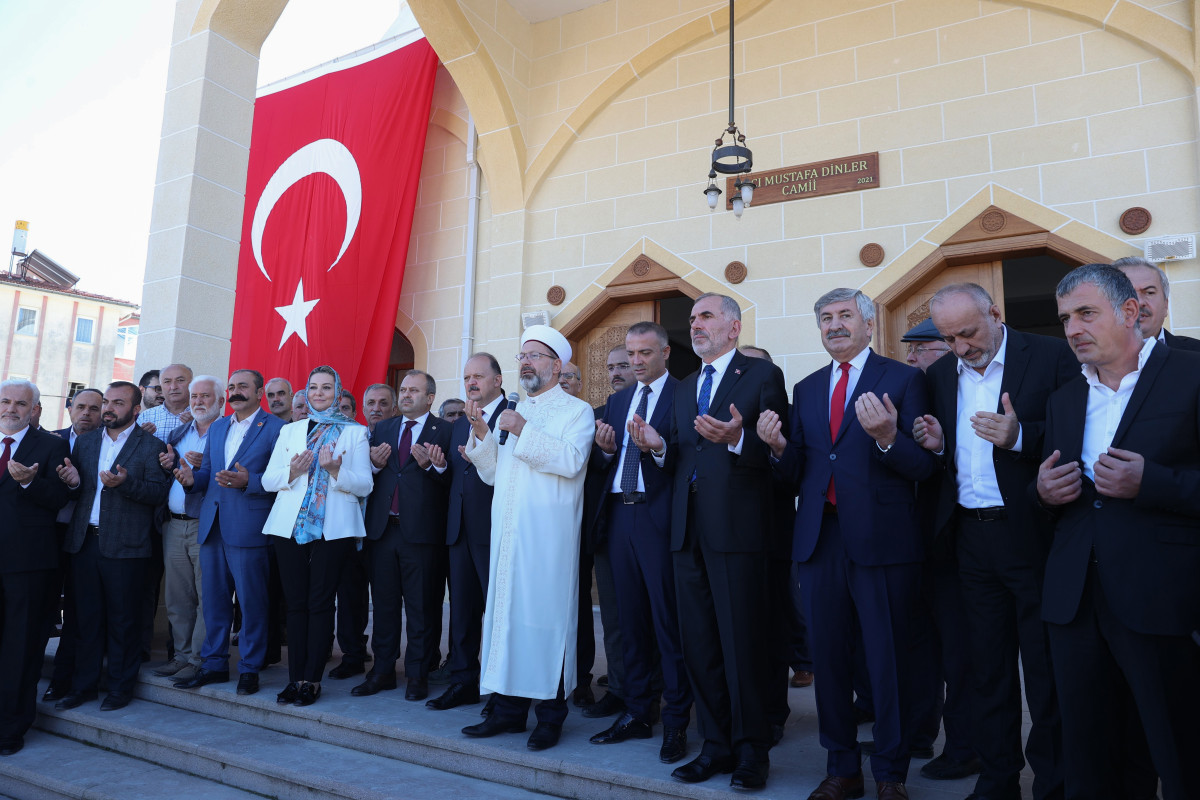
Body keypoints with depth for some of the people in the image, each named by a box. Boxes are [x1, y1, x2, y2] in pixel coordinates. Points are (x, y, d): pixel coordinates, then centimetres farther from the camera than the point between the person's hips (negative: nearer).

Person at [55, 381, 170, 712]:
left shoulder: (150, 446, -2)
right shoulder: (85, 442, 15)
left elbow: (159, 493, -10)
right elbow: (75, 489, 14)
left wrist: (126, 483, -24)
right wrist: (73, 482, -8)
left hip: (125, 546, -5)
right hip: (84, 542, 5)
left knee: (123, 620, 4)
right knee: (87, 618, 11)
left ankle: (120, 688, 17)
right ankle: (83, 686, 24)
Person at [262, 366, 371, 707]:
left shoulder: (355, 432, 7)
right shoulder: (290, 431, 17)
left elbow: (365, 485, -1)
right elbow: (268, 480, 10)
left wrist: (335, 470, -17)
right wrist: (292, 472, -9)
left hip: (333, 528, -3)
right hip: (290, 525, 3)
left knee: (320, 602, -2)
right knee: (295, 602, 4)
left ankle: (312, 679, 5)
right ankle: (295, 677, 12)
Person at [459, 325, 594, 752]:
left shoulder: (576, 410, 2)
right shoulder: (510, 414, 21)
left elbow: (572, 460, -15)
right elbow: (492, 473, 17)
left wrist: (525, 432, -17)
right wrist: (481, 434, 2)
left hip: (549, 535, -6)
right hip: (507, 531, 6)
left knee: (547, 615, -4)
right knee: (507, 611, 7)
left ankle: (551, 714, 7)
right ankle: (509, 708, 17)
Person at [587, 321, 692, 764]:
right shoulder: (616, 401, 17)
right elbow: (600, 465, 14)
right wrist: (605, 449, -7)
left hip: (659, 519, -6)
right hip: (619, 516, 6)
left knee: (669, 623, -1)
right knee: (631, 621, 14)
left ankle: (676, 723, 11)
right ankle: (637, 713, 26)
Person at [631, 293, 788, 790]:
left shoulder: (762, 376, -1)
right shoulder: (684, 388, 20)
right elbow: (679, 462, 17)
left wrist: (736, 440, -28)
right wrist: (658, 447, -4)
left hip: (736, 530, -6)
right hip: (688, 532, 7)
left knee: (741, 645, 1)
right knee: (697, 646, 12)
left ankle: (751, 751, 19)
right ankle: (717, 744, 26)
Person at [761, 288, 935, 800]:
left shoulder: (903, 380, 0)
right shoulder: (806, 389, 14)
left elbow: (925, 466, -8)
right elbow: (798, 471, 11)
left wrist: (888, 438, -26)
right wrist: (779, 447, -10)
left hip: (882, 540, -4)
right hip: (821, 539, 5)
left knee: (888, 661, 5)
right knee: (828, 656, 13)